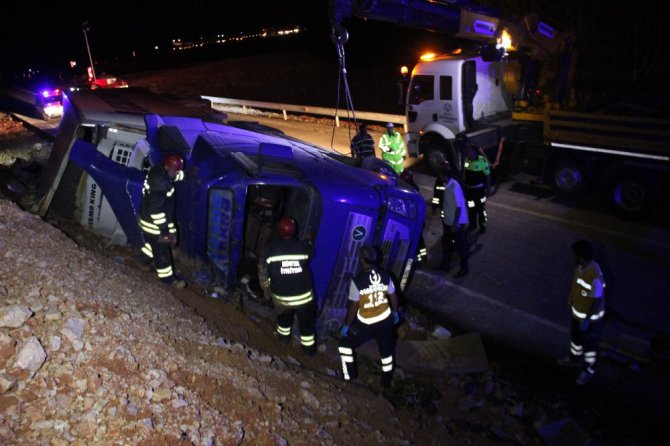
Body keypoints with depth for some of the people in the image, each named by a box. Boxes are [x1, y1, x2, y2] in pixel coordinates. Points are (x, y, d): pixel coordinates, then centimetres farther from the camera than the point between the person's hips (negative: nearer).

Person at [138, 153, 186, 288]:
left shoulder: (158, 171, -5)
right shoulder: (159, 183, -33)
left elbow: (176, 176, 19)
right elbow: (156, 210, -31)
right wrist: (165, 230, -25)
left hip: (149, 217, 9)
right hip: (153, 222, -9)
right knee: (162, 252, 8)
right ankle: (168, 279, 23)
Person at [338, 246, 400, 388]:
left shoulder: (357, 280, -22)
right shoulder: (385, 276, -8)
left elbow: (353, 306, -16)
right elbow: (393, 296, 4)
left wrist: (346, 325, -3)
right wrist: (395, 313, 22)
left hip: (366, 323, -5)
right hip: (385, 320, 5)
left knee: (345, 343, 17)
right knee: (386, 350, 25)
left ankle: (349, 377, 24)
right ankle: (387, 380, 41)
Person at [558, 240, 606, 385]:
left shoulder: (595, 277, -38)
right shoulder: (581, 266, -12)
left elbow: (597, 301, -28)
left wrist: (587, 320, -19)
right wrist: (571, 298, 19)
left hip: (590, 317, -8)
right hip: (577, 312, 8)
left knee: (589, 344, 16)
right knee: (575, 336, 29)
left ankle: (589, 370, 40)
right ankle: (575, 358, 55)